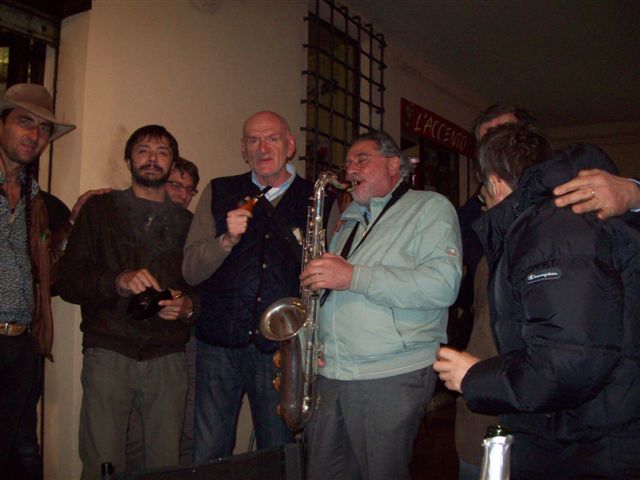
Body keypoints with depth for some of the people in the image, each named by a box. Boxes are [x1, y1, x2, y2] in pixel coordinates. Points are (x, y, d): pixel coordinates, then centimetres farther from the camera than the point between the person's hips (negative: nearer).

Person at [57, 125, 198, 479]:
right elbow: (68, 281, 3)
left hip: (167, 357, 2)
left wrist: (188, 307, -6)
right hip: (109, 352, -1)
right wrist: (118, 281, -15)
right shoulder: (100, 208, 10)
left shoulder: (186, 221, 15)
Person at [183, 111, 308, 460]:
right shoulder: (219, 192, 8)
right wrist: (227, 239, -14)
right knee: (207, 457, 6)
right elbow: (191, 271, 3)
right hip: (219, 344, 1)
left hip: (281, 348, 0)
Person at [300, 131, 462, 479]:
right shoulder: (348, 220, 21)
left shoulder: (430, 208, 0)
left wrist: (354, 276, -19)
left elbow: (443, 284, -17)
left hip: (393, 377, -6)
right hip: (327, 374, 6)